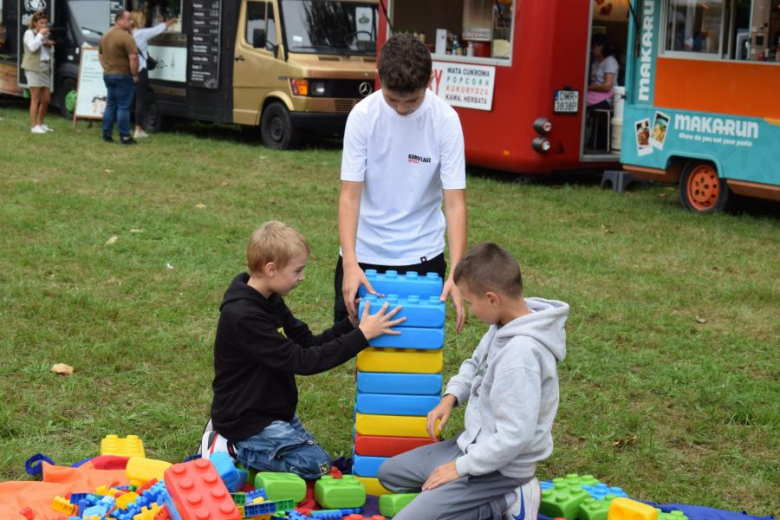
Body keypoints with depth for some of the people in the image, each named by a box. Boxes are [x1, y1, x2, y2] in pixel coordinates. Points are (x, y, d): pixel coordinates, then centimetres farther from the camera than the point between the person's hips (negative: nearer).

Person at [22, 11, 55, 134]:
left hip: (46, 68, 7)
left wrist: (49, 45, 4)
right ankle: (34, 126, -7)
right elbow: (32, 47, -16)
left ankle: (41, 124, 18)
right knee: (36, 99, -9)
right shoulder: (29, 33, 0)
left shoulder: (45, 35, 20)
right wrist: (40, 35, -12)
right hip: (34, 68, -7)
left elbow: (50, 53, 24)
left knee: (46, 99, 6)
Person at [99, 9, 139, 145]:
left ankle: (106, 134, 17)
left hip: (108, 75, 8)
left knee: (111, 104, 15)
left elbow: (100, 54, 22)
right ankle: (124, 136, -1)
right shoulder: (126, 37, -17)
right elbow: (133, 58, -23)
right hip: (122, 76, -8)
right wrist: (134, 74, -13)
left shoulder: (106, 35, 11)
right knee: (123, 106, -3)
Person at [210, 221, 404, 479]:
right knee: (316, 466, -13)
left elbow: (309, 344, 5)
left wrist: (352, 324, -9)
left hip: (274, 411, 10)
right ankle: (234, 451, -2)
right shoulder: (244, 317, -28)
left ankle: (232, 444, 15)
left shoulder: (270, 301, 4)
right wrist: (362, 336, -30)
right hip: (246, 423, -10)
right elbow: (302, 361, -29)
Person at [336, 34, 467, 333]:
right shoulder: (363, 115, -13)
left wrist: (456, 273, -25)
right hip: (364, 251, 1)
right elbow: (350, 195, -14)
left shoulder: (445, 120, -14)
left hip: (422, 253, -1)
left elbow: (455, 203, -15)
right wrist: (350, 263, -26)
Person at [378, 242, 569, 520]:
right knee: (390, 473, 19)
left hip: (499, 466, -10)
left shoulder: (520, 353, -31)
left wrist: (461, 467, -18)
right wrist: (450, 397, 2)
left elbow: (515, 436, -30)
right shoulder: (506, 325, -3)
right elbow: (476, 364, 19)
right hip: (476, 445, 10)